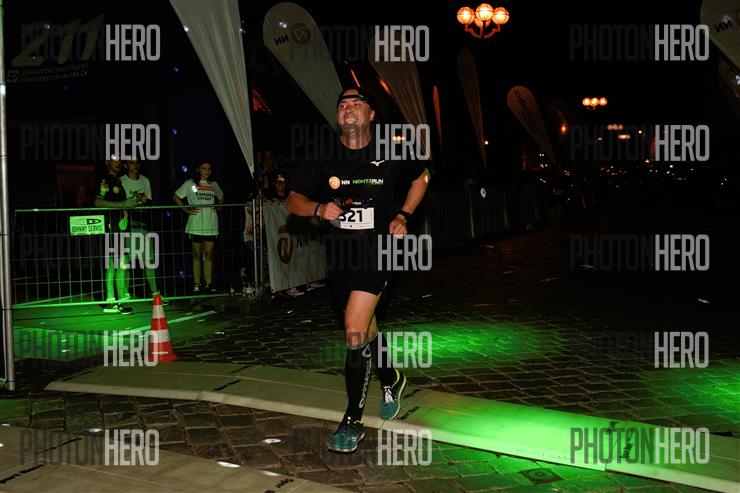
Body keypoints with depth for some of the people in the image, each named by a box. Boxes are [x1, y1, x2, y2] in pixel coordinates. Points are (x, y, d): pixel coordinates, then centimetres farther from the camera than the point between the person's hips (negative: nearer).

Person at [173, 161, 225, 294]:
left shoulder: (213, 184, 12)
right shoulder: (190, 184, 4)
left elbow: (221, 198, 28)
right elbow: (176, 197, 6)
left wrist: (217, 208, 9)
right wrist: (187, 209, -4)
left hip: (211, 224, 2)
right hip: (196, 224, -2)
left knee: (209, 254, 2)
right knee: (197, 254, 3)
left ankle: (209, 284, 4)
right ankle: (196, 284, 5)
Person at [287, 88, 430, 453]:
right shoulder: (324, 157, 0)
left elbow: (421, 177, 16)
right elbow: (293, 200, 2)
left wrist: (403, 215, 2)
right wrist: (318, 208, -19)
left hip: (377, 250, -4)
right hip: (339, 254, 4)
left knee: (355, 329, -16)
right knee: (364, 328, 18)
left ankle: (352, 421, -3)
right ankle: (391, 379, 47)